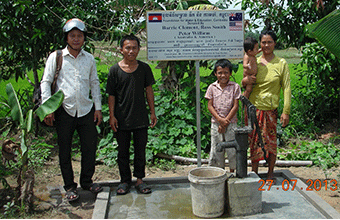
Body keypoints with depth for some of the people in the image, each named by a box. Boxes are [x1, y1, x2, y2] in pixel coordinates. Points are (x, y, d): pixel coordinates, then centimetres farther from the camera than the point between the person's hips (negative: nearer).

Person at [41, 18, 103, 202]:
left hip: (86, 109, 3)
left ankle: (87, 181, 25)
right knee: (64, 150, 5)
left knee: (90, 146, 6)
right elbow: (46, 82, 1)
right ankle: (69, 186, 19)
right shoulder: (55, 57, 1)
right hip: (64, 110, -2)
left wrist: (98, 107, 10)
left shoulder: (89, 59, 9)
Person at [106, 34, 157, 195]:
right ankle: (125, 180, 21)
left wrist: (152, 112, 5)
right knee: (123, 151, 8)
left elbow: (148, 90, 8)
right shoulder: (115, 70, -2)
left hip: (141, 118, 1)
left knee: (140, 150, 8)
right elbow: (111, 95, 1)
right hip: (121, 119, -1)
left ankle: (139, 180, 21)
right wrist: (112, 115, -4)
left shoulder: (144, 68, 3)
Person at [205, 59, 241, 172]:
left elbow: (235, 106, -4)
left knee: (232, 149, 2)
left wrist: (226, 121, -10)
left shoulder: (235, 87, -1)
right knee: (216, 149, 6)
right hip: (216, 123, 2)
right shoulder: (212, 87, 3)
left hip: (231, 123, -1)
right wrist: (220, 119, -11)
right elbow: (210, 106, 1)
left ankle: (232, 173, 18)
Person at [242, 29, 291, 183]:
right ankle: (254, 172, 20)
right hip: (253, 108, 2)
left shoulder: (281, 63, 1)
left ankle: (270, 172, 23)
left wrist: (286, 111, -8)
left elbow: (286, 88, -2)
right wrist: (245, 81, -8)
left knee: (270, 141, 5)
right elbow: (245, 83, 18)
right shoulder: (254, 62, 8)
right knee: (254, 141, 5)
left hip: (270, 110, -2)